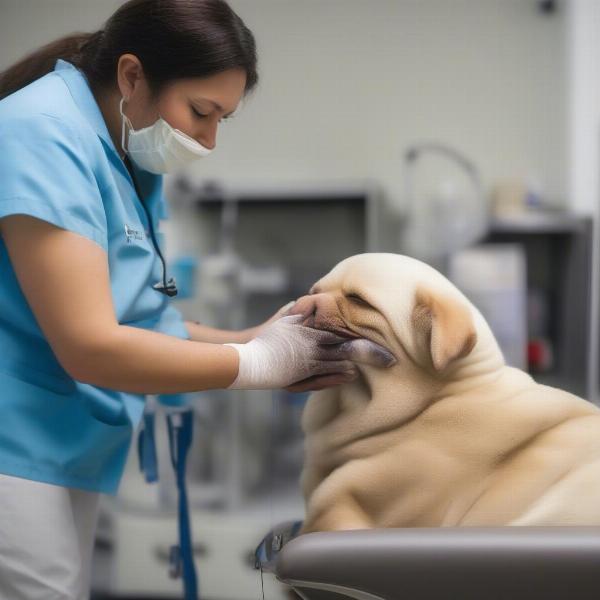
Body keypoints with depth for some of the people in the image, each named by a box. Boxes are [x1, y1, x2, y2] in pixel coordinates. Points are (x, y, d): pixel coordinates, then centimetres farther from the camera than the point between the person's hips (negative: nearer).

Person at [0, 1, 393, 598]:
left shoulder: (133, 164, 9)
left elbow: (133, 321, 9)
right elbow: (91, 348, -22)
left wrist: (252, 339, -5)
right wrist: (260, 361, -13)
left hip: (62, 454, 8)